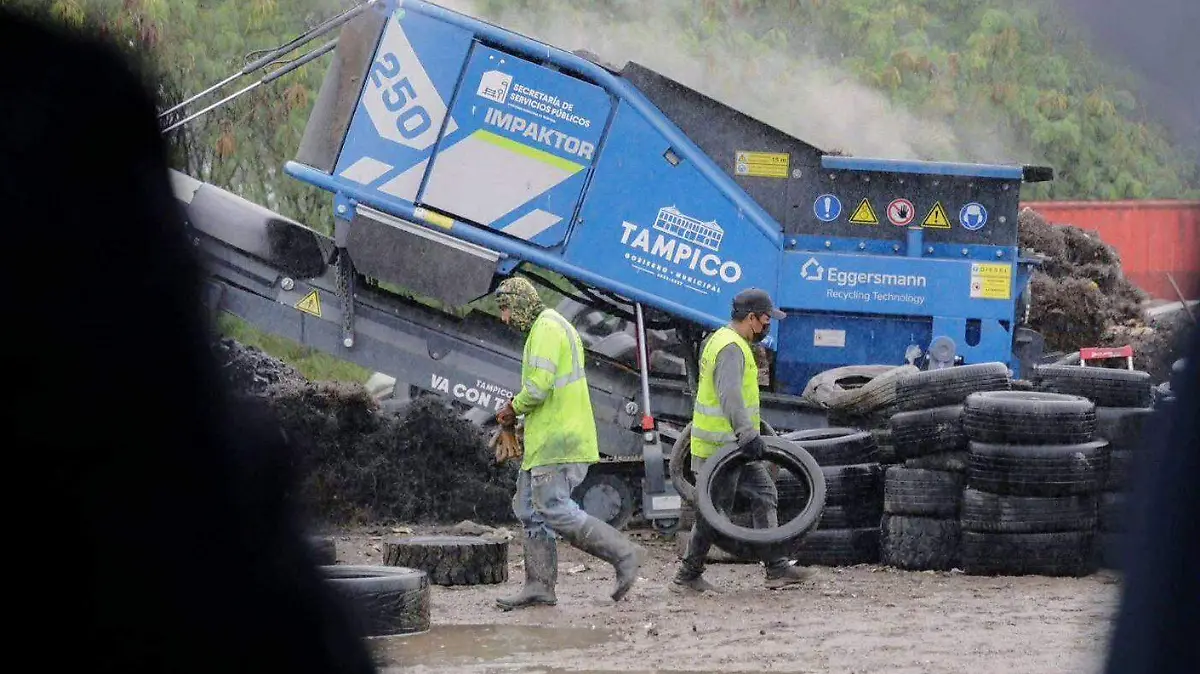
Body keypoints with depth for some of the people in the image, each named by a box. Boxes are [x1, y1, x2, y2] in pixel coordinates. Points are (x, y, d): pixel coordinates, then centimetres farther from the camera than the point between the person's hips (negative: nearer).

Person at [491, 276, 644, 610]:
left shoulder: (546, 328, -13)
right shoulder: (552, 326, 22)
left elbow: (539, 385, -23)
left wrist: (515, 408, -6)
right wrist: (517, 410, 13)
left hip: (557, 439, -11)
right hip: (547, 438, 11)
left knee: (554, 508, -13)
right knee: (529, 509, 10)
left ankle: (622, 552, -10)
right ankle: (539, 586, 10)